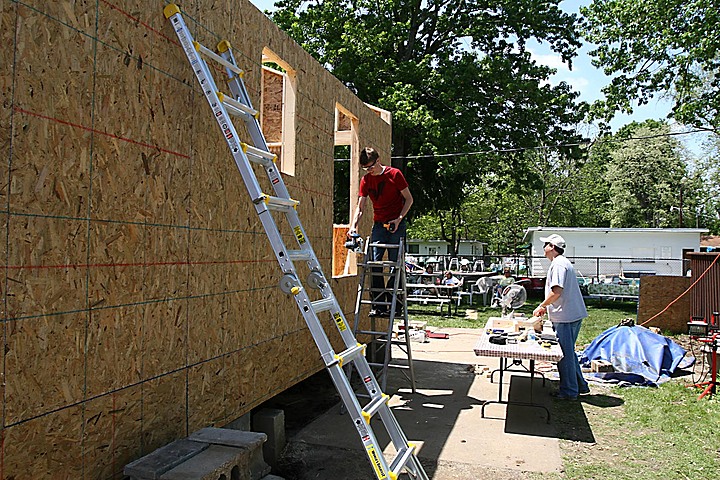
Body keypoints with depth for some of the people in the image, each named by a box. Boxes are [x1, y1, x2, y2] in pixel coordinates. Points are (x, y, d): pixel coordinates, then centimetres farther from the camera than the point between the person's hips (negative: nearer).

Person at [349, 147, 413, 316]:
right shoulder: (366, 180, 5)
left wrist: (399, 219, -14)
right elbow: (360, 207, 5)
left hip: (397, 225, -4)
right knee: (375, 263, -6)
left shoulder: (394, 174, -6)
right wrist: (353, 226, -11)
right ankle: (378, 305, -2)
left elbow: (409, 199, -2)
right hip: (379, 225, 4)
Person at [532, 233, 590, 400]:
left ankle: (569, 391, 7)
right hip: (574, 314, 10)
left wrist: (541, 306, -11)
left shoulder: (558, 264, -15)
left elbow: (556, 291, -23)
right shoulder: (565, 263, 18)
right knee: (568, 352, 19)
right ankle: (580, 385, 28)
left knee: (564, 354, -1)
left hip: (564, 317, -10)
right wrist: (546, 307, 21)